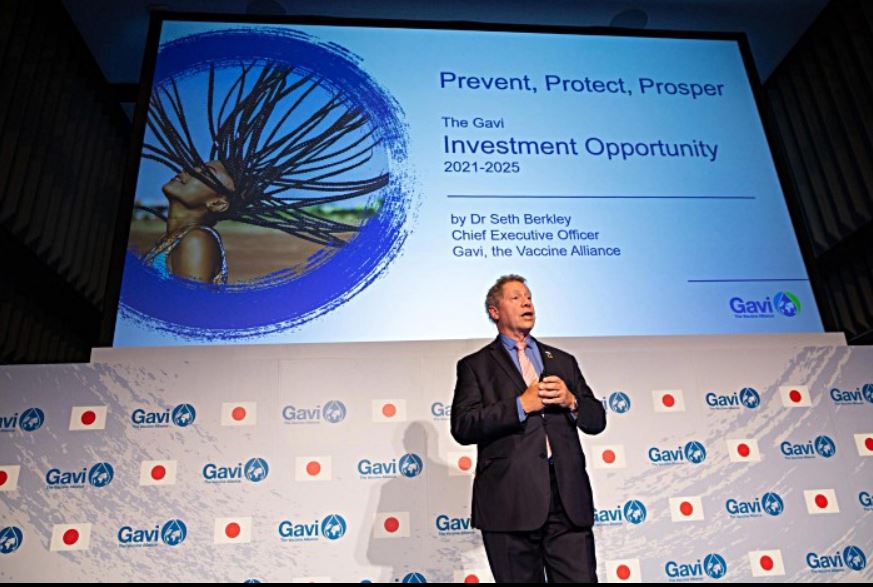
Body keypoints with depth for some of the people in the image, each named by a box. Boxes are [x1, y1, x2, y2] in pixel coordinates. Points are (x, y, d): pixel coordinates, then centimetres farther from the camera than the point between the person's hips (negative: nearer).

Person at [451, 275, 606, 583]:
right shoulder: (475, 366, 5)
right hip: (511, 505, -3)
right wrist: (521, 405, -14)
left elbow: (597, 420, 16)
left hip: (570, 502, 3)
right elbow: (462, 427, -8)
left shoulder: (563, 361, 18)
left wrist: (570, 401, -5)